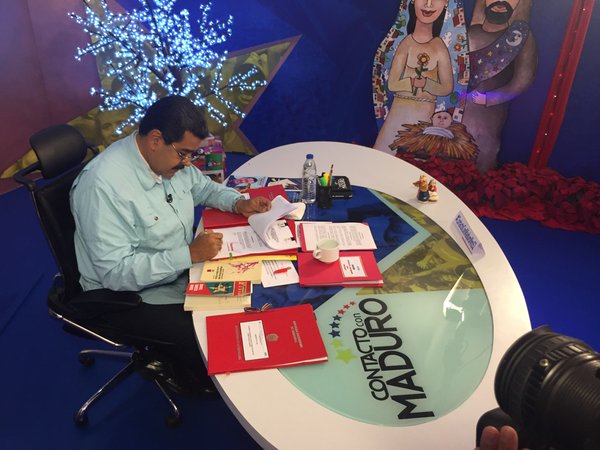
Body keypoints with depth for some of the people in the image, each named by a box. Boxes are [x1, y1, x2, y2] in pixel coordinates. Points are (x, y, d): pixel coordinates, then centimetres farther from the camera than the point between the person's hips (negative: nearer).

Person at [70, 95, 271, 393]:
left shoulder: (173, 159, -5)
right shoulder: (103, 186, -29)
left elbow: (204, 187, 14)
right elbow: (116, 271, -30)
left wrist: (238, 203, -6)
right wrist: (190, 254, -32)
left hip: (181, 269, 8)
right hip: (130, 293, -8)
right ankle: (193, 379, 16)